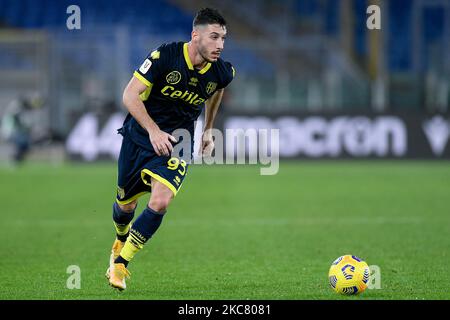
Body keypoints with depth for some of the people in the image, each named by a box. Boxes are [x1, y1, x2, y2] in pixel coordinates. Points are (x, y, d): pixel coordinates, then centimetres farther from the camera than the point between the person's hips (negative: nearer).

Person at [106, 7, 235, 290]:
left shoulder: (221, 72, -10)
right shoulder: (164, 56, -21)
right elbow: (130, 96, -19)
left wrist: (208, 130, 23)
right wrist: (153, 130, -30)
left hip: (177, 145, 1)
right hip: (139, 137, -1)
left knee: (160, 202, -22)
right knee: (126, 205, 13)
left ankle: (121, 263, -7)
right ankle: (120, 242, 50)